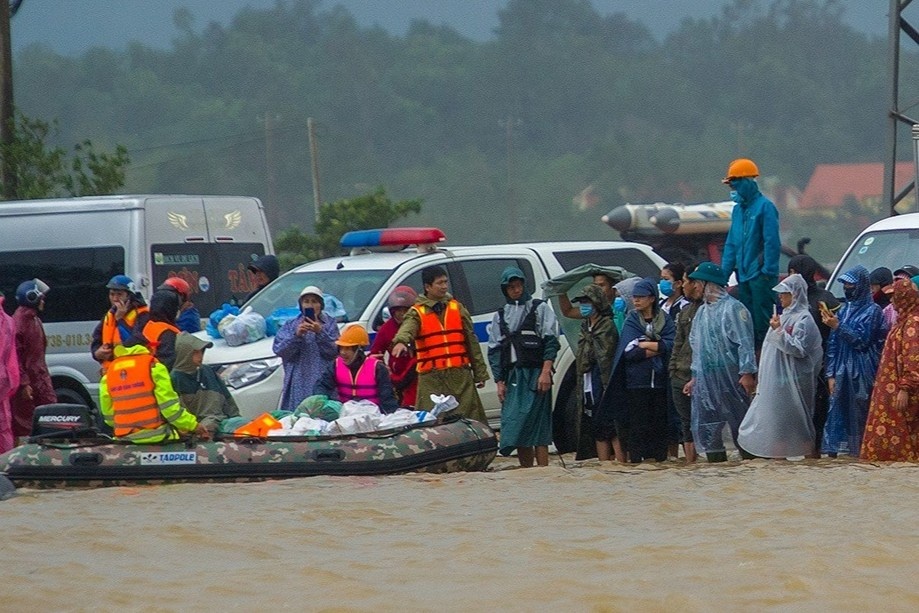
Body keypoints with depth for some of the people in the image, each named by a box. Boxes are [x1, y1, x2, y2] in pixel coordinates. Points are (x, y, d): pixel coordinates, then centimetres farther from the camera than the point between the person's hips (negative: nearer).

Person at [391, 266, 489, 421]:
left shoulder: (457, 308, 13)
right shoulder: (417, 312, 2)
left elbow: (471, 341, 16)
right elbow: (408, 328, -20)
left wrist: (480, 373, 14)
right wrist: (401, 341, -45)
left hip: (460, 374, 3)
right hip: (432, 379, -3)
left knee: (469, 417, 3)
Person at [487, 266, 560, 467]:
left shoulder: (540, 309, 7)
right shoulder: (500, 317, 18)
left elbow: (551, 343, -1)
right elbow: (494, 351, 16)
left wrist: (545, 372, -12)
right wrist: (499, 382, 6)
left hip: (535, 375, -5)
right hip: (512, 378, 5)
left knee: (538, 427, -11)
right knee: (514, 425, 1)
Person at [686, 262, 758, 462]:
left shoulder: (732, 308, -9)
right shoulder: (702, 312, 17)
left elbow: (745, 343, -14)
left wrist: (747, 372, -19)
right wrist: (695, 377, 20)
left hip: (729, 376, -8)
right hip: (705, 377, 8)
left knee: (739, 420, -4)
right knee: (704, 423, 5)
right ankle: (715, 458, 11)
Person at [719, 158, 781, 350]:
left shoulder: (764, 207, -10)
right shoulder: (738, 209, 15)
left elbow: (772, 242, -14)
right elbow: (731, 244, 19)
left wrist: (768, 272, -17)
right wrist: (724, 271, 13)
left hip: (760, 276, -8)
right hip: (743, 275, 8)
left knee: (762, 322, -8)